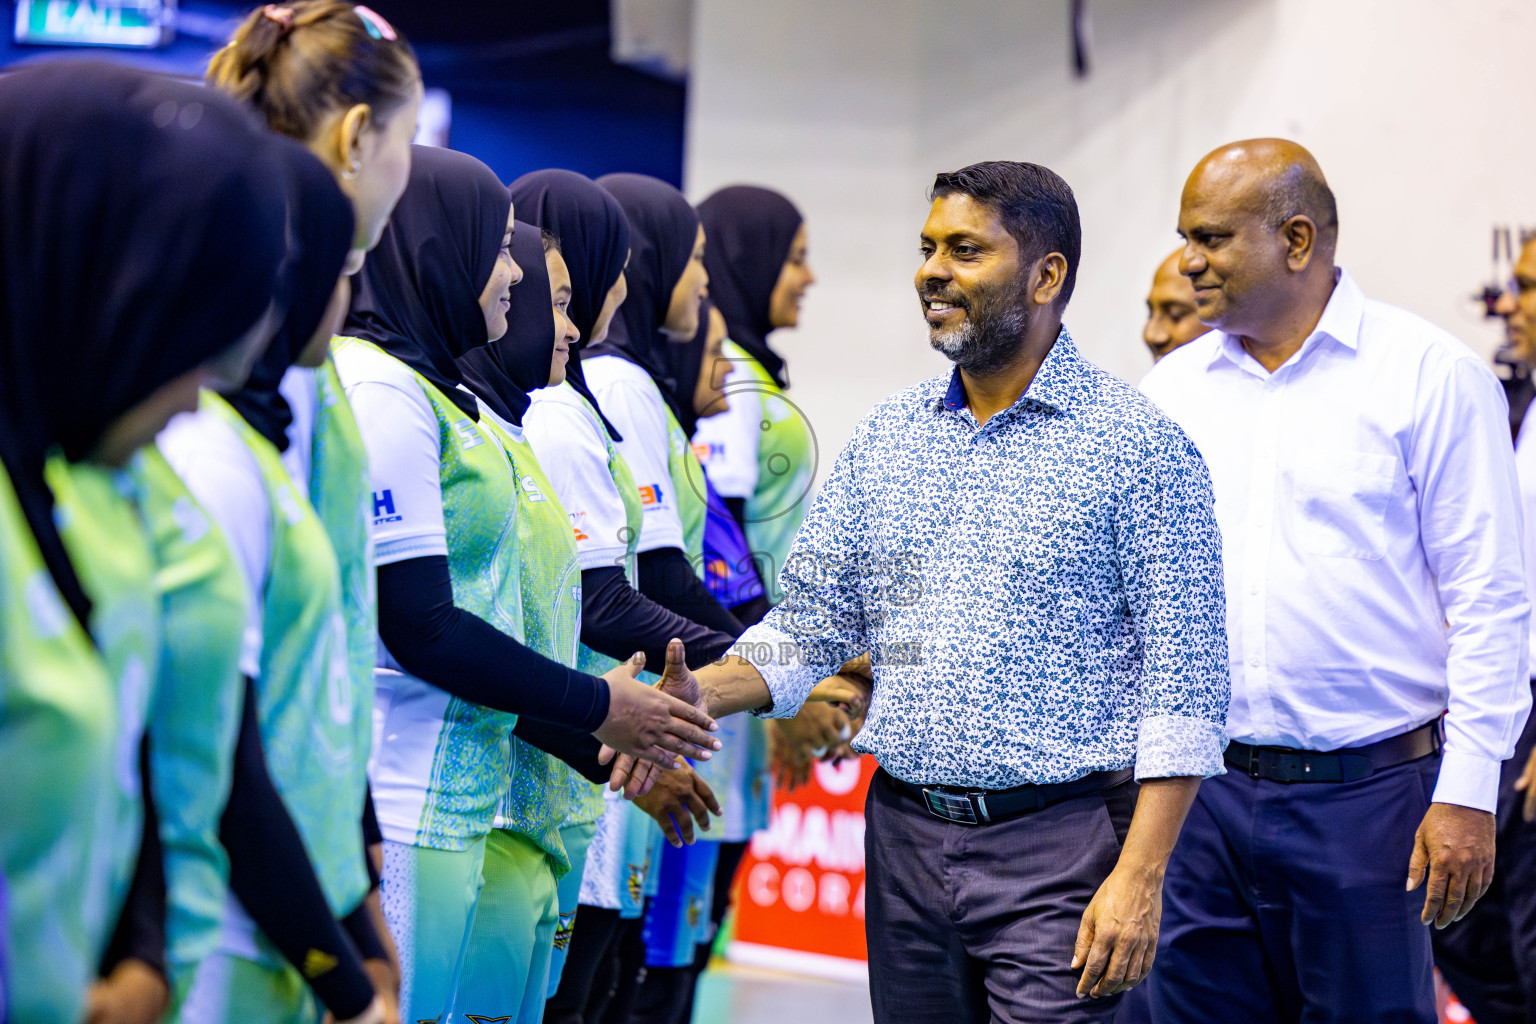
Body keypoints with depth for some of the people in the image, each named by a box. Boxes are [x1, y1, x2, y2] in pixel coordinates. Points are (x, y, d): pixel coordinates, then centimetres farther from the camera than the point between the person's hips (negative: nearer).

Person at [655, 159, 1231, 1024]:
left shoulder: (1139, 447, -6)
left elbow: (1182, 683, -9)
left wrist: (1139, 876, -16)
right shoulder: (888, 436, 11)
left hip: (1060, 851, -5)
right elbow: (809, 627, 11)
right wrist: (694, 695, -8)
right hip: (907, 838, 5)